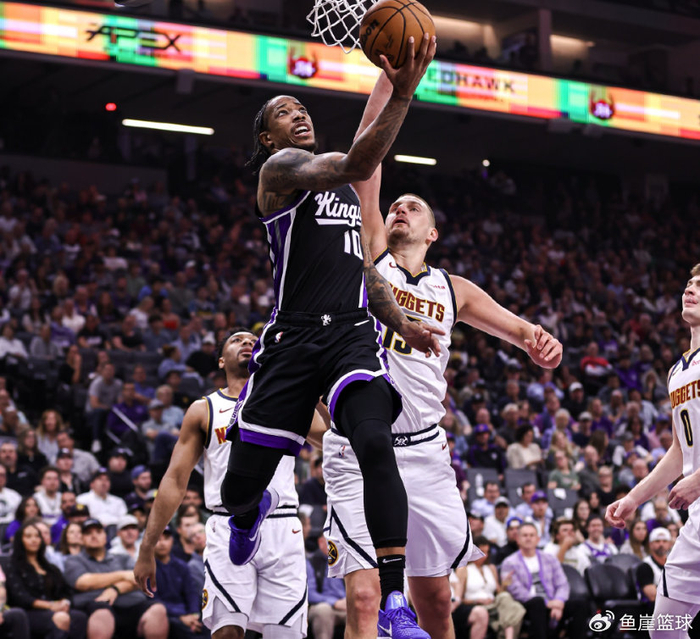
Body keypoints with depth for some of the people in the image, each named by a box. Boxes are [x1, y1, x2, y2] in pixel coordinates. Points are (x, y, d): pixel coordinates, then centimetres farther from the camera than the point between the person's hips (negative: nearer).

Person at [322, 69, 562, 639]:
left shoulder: (452, 289, 15)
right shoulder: (370, 258, 7)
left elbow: (514, 325, 8)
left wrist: (541, 340, -16)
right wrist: (387, 81, -3)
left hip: (424, 452, 3)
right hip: (359, 450, -3)